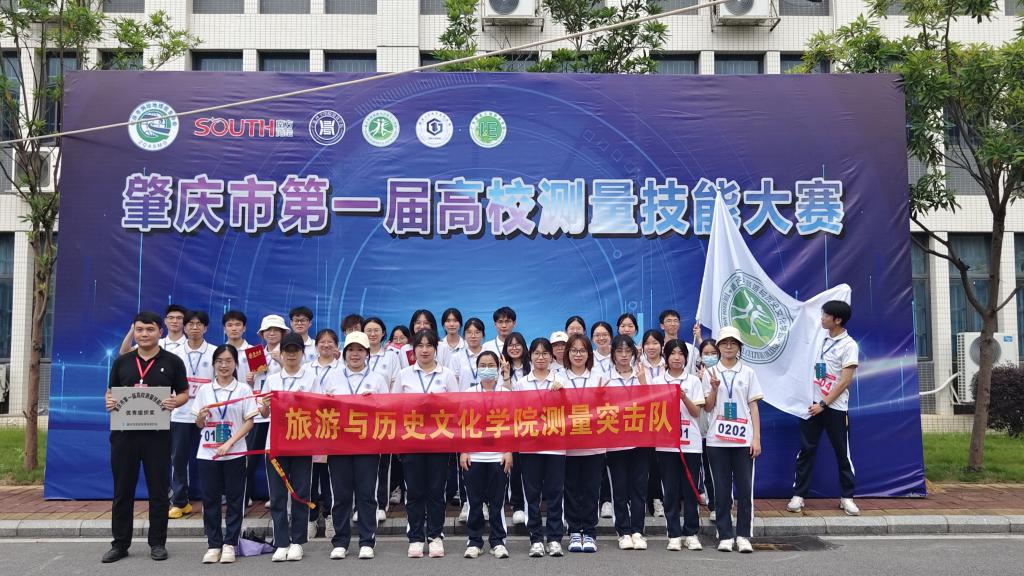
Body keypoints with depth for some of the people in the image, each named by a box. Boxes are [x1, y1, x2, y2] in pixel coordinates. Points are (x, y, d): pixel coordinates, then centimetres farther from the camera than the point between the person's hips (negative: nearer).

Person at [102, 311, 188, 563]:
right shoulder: (122, 361, 10)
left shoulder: (172, 362, 2)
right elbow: (110, 392, 14)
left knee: (158, 490, 5)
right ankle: (120, 543, 19)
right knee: (122, 490, 9)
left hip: (157, 433, -2)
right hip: (124, 432, 2)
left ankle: (158, 543, 15)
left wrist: (175, 402, -18)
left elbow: (184, 393, 4)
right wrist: (109, 401, -9)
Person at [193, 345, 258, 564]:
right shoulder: (205, 390, 6)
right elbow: (199, 425, 10)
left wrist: (229, 443, -15)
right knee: (210, 499, 5)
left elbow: (249, 422, -4)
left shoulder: (243, 389, -1)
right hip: (207, 453, 2)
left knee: (234, 499, 3)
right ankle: (213, 545, 15)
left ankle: (229, 544, 12)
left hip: (234, 453, -2)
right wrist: (201, 417, -13)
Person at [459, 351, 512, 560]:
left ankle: (498, 541, 13)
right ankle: (474, 541, 14)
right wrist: (462, 451, -2)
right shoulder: (469, 393, 7)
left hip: (498, 455, -1)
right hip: (473, 455, 1)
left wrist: (509, 452, -4)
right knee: (475, 500, 5)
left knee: (497, 500, 3)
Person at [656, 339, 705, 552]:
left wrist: (684, 397, -15)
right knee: (670, 490, 3)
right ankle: (674, 535, 11)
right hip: (666, 443, 0)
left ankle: (691, 534, 15)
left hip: (690, 443, 0)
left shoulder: (693, 381, 6)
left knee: (690, 490, 4)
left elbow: (696, 412, 1)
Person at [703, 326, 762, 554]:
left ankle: (743, 536, 8)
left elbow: (753, 407, 5)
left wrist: (757, 438, -1)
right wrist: (714, 388, -14)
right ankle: (725, 536, 11)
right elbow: (707, 408, 3)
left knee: (745, 489, 0)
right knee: (722, 490, 3)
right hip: (717, 440, 0)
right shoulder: (710, 373, 5)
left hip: (743, 439, 0)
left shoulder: (748, 373, 6)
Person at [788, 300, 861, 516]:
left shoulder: (849, 345, -9)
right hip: (812, 403, 5)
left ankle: (846, 497, 15)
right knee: (806, 450, 3)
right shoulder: (821, 338, 7)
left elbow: (845, 381, -13)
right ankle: (798, 495, 7)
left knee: (842, 453, 4)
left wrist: (824, 404, -14)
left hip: (835, 407, -5)